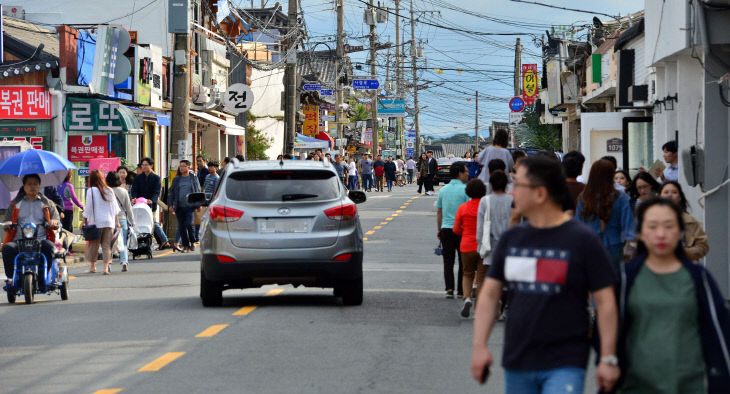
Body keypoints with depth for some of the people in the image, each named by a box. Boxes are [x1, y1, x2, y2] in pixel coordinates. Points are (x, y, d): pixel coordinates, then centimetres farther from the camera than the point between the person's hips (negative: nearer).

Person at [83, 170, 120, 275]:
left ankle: (92, 266, 19)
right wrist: (117, 221, 18)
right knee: (107, 245, 3)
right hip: (109, 222, 3)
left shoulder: (91, 191, -7)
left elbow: (88, 208, -7)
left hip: (95, 222, -3)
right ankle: (106, 267, -7)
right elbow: (115, 208, 10)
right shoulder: (109, 190, 6)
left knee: (93, 245, 10)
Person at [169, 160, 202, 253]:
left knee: (189, 224, -14)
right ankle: (186, 245, 10)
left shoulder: (194, 178, 8)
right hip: (179, 207, 3)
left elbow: (198, 192, 9)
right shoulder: (176, 179, 13)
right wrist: (171, 205, 7)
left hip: (190, 206, -3)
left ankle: (192, 242, 5)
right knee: (181, 227, 2)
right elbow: (172, 192, 15)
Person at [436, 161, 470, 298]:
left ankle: (449, 289, -6)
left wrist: (439, 229, 21)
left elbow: (439, 211, 13)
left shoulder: (443, 190, 8)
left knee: (448, 262, 7)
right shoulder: (465, 189, -9)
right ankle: (461, 291, 7)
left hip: (446, 229, 4)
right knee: (463, 262, 6)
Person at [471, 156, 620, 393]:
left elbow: (605, 302, -6)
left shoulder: (582, 240, -6)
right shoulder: (511, 239, 8)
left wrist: (608, 359, -9)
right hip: (516, 365, 6)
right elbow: (489, 294, 10)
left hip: (565, 365, -5)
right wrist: (479, 345, 0)